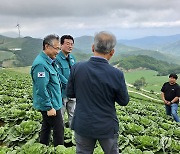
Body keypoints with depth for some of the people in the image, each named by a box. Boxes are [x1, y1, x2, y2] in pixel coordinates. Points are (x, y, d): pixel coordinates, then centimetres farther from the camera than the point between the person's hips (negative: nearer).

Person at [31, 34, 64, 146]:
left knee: (47, 127, 20)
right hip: (50, 105, -10)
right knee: (59, 129, -1)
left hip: (53, 103, 10)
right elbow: (41, 89, -27)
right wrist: (49, 107, -23)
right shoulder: (41, 64, -24)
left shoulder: (50, 61, 10)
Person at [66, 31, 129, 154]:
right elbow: (124, 101, -6)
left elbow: (69, 93, -1)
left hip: (82, 125, 2)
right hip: (107, 127, -1)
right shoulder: (116, 74, -20)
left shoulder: (77, 68, -14)